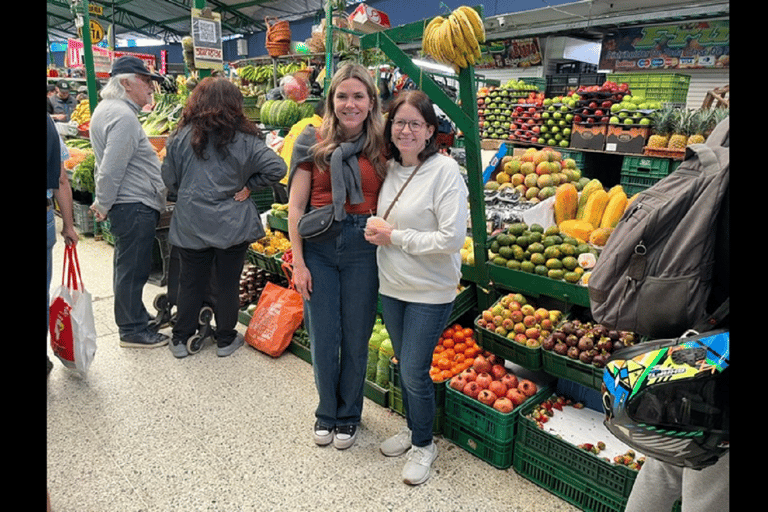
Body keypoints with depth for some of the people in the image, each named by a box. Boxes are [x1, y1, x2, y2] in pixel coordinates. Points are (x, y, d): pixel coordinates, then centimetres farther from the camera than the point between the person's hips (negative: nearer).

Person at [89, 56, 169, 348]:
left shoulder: (106, 109, 16)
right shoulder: (123, 116, -18)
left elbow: (106, 165, 22)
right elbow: (110, 171, -22)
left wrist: (102, 202, 24)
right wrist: (103, 206, -11)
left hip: (128, 206, 11)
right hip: (135, 207, -11)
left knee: (129, 267, 20)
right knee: (132, 269, -1)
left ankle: (136, 317, 34)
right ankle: (132, 331, 11)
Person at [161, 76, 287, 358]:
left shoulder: (181, 137, -3)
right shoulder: (244, 139, -7)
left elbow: (169, 180, 3)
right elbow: (277, 167, -13)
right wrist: (247, 186, -4)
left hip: (191, 225, 2)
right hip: (232, 225, -1)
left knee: (190, 282, 14)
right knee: (228, 283, 10)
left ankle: (180, 339, 26)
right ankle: (225, 340, 24)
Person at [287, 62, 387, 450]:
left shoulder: (382, 146, 2)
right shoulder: (313, 141, 0)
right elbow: (296, 206, -1)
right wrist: (298, 262, -4)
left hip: (364, 247, 0)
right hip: (319, 247, 0)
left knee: (356, 338, 11)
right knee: (323, 338, 9)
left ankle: (348, 416, 34)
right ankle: (326, 413, 34)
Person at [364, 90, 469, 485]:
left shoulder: (445, 170, -17)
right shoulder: (390, 168, 4)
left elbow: (452, 238, -22)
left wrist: (395, 237, -18)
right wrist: (376, 231, 0)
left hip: (430, 292, -6)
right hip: (391, 286, 7)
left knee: (414, 372, 2)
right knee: (403, 364, 20)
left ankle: (423, 445, 28)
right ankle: (412, 429, 43)